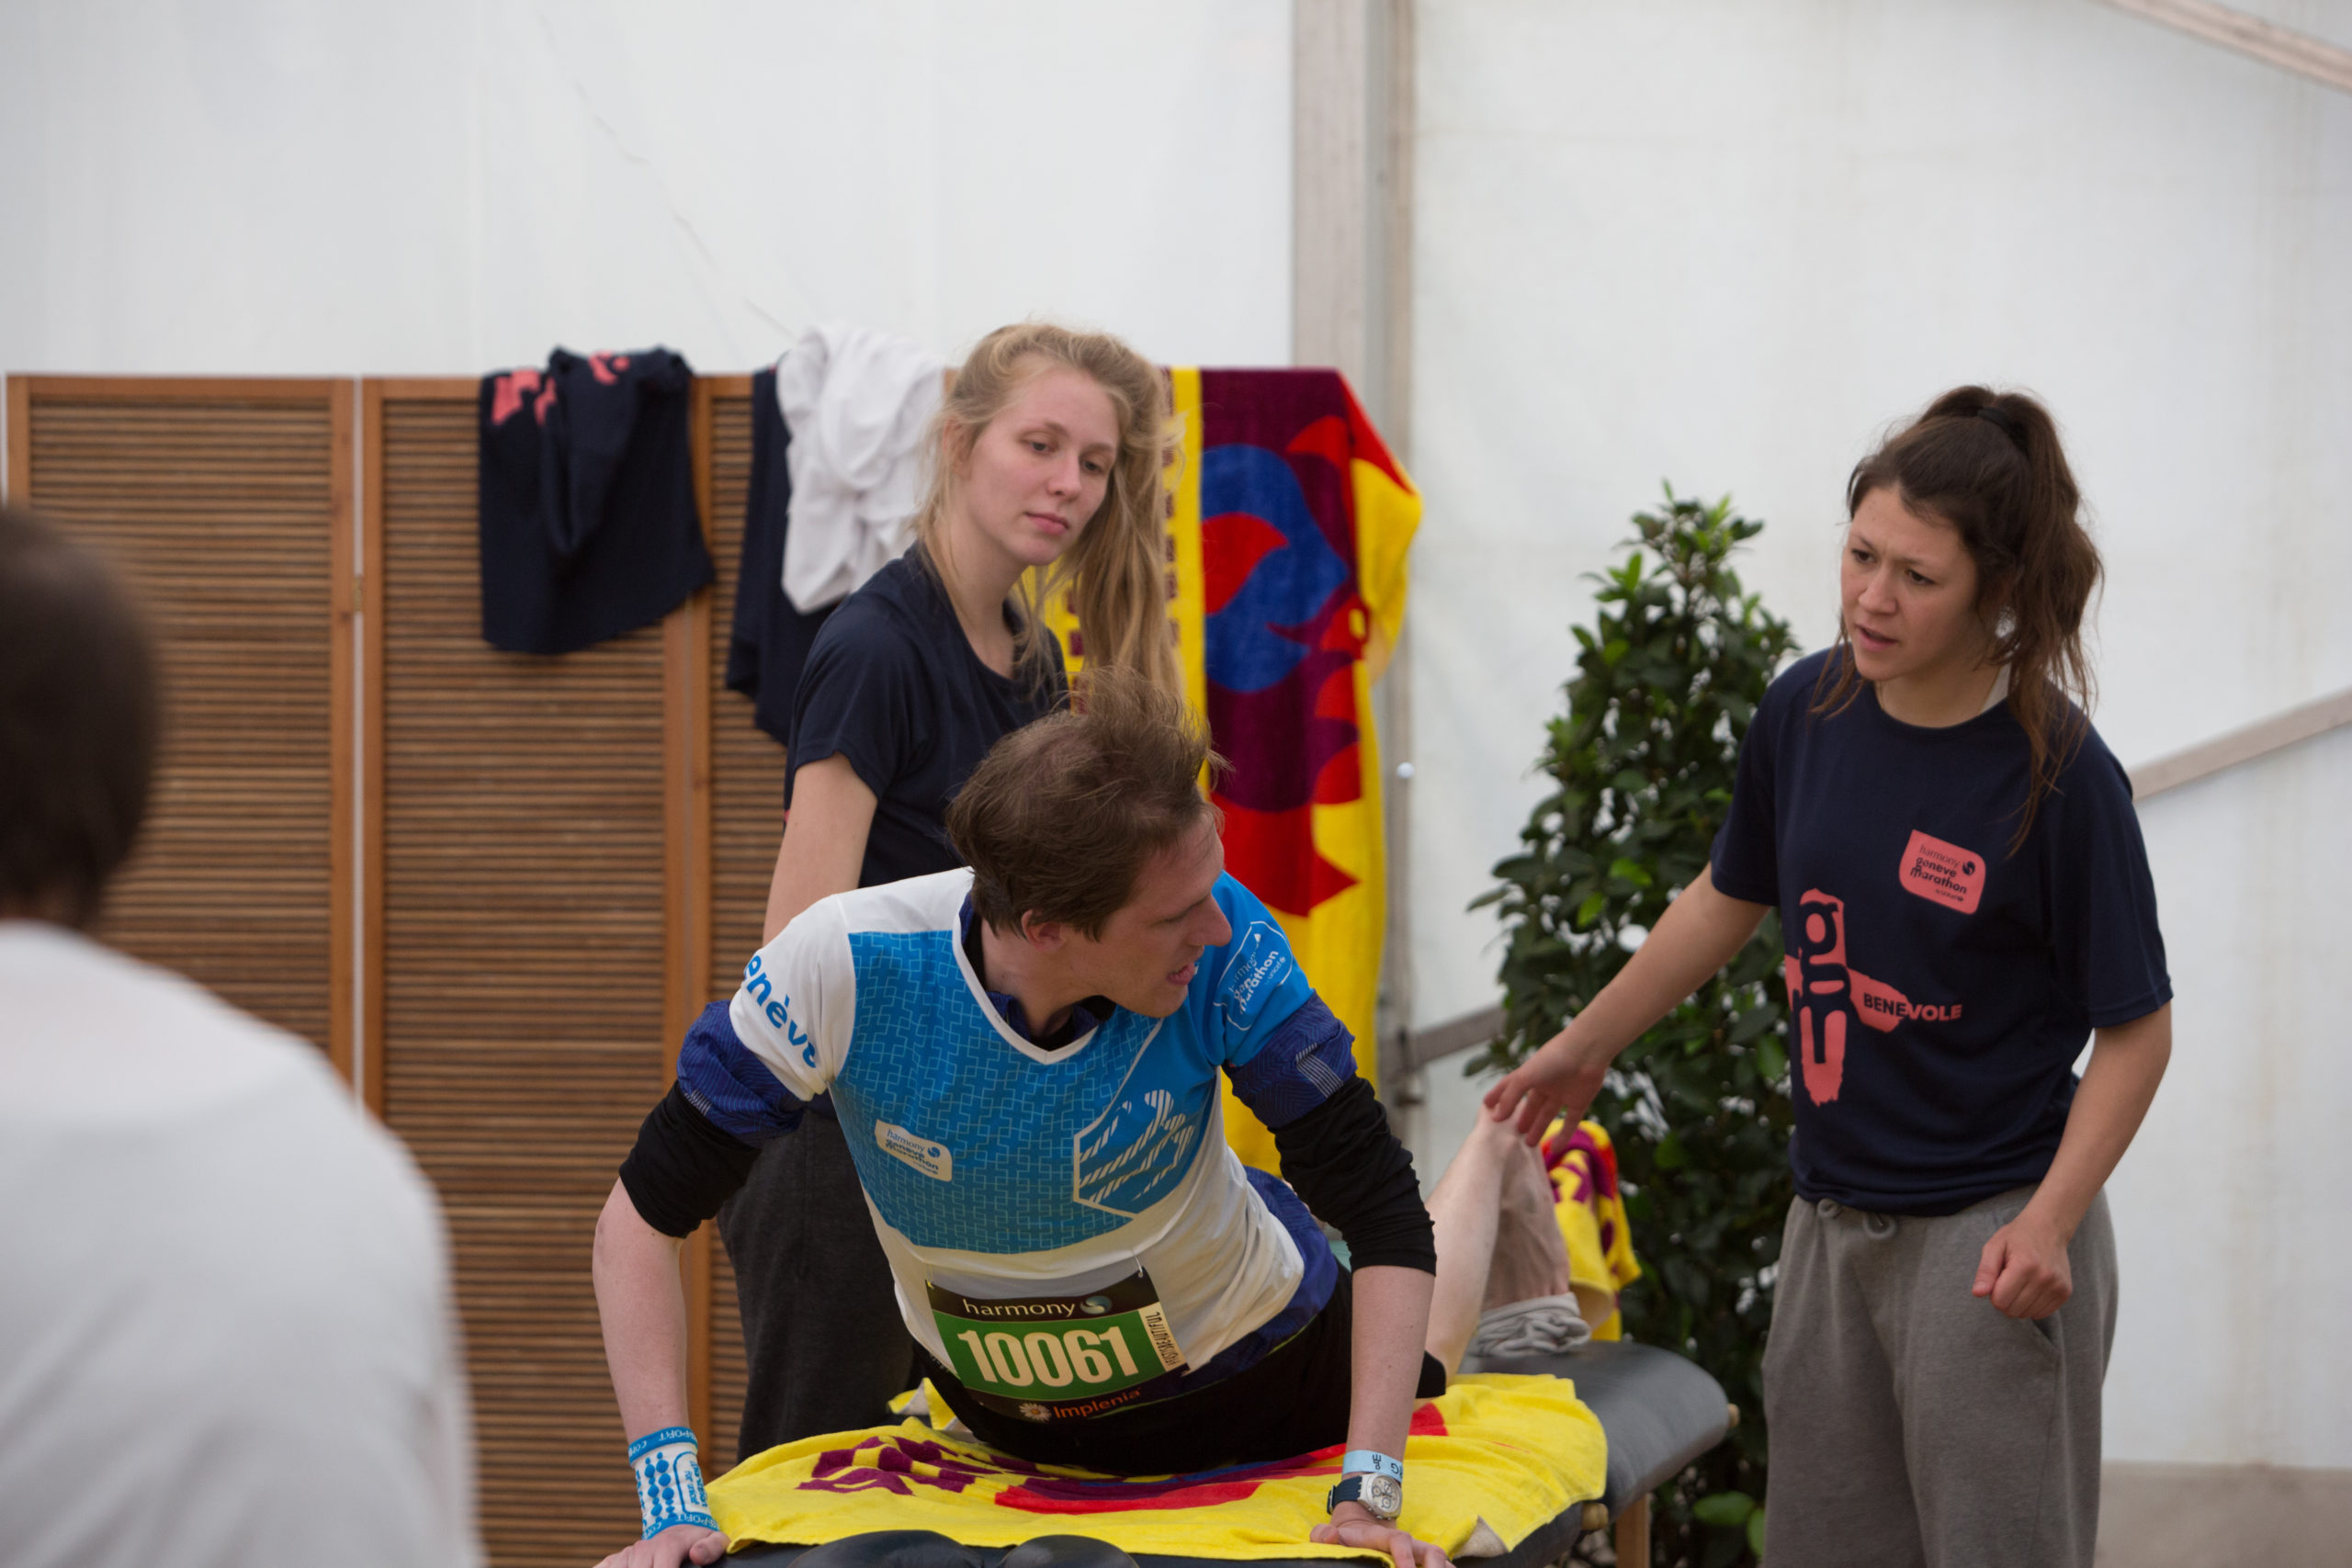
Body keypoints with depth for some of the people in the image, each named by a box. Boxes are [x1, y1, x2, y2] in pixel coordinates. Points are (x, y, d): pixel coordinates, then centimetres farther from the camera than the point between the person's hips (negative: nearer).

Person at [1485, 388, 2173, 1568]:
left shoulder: (2056, 775, -17)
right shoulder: (1809, 712, 0)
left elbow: (2135, 1028, -10)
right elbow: (1730, 897, 18)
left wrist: (2048, 1222, -21)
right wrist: (1582, 1049, 26)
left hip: (1986, 1235, -6)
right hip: (1833, 1222, 6)